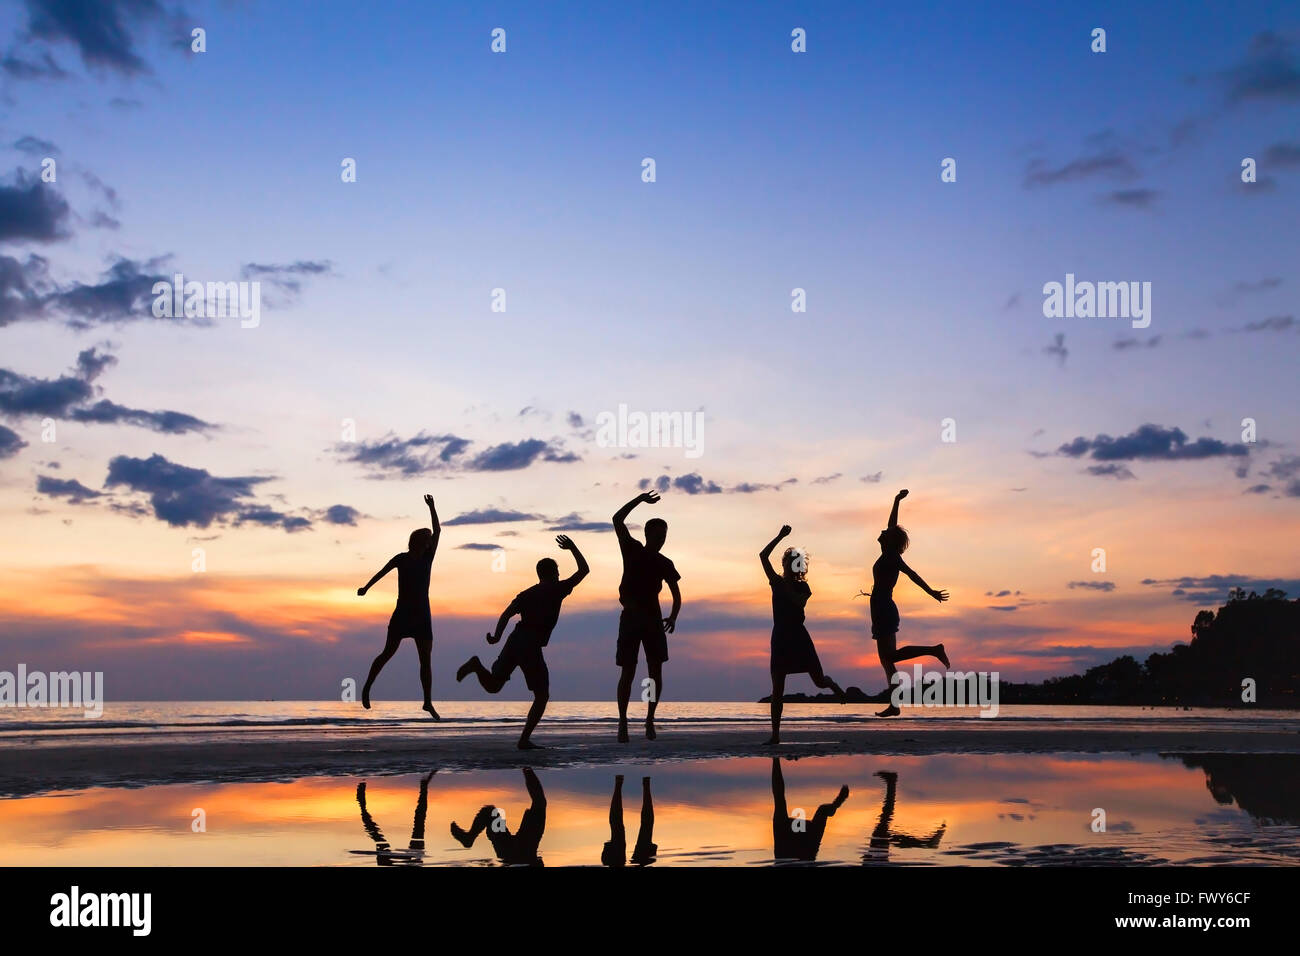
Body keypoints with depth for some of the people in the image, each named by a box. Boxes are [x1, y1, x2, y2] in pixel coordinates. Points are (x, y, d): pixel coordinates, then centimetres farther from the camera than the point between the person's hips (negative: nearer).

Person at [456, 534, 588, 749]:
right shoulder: (557, 590, 5)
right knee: (542, 696, 8)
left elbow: (506, 614, 4)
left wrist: (497, 636, -3)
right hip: (531, 648, -5)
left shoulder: (526, 594, 19)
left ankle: (477, 665, -15)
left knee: (492, 686, 15)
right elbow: (584, 570, 14)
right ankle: (524, 739, -3)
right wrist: (572, 547, 24)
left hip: (515, 640, 5)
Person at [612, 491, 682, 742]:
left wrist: (673, 616, -11)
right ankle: (622, 722, -3)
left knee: (655, 671, -4)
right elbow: (617, 519, -4)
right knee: (628, 672, -6)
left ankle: (650, 721, 1)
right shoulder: (632, 550, 3)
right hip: (630, 618, -3)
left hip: (653, 619, 3)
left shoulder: (665, 564, 9)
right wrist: (640, 499, -9)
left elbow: (676, 594, 7)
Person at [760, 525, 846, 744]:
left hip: (799, 637, 0)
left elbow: (798, 601, -19)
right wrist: (780, 537, -8)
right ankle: (775, 733, 0)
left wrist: (785, 584, -22)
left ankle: (833, 685, 42)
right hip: (780, 638, 0)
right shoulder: (777, 583, 6)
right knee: (777, 689, -4)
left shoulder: (803, 587, 4)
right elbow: (763, 556, -3)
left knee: (819, 681, 3)